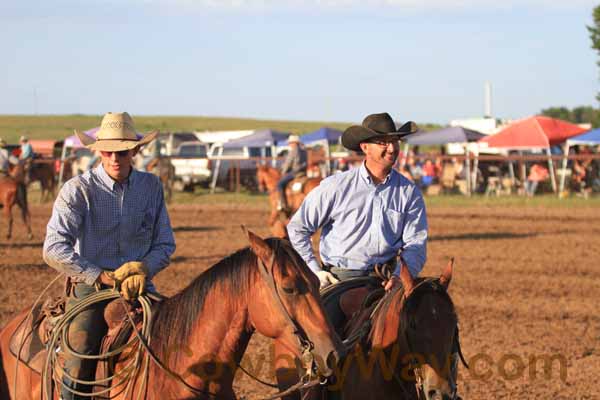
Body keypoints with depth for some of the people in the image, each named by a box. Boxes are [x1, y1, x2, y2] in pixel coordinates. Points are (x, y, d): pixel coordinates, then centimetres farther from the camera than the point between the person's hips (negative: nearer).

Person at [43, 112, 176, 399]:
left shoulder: (151, 187, 6)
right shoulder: (78, 189, -6)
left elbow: (165, 243, 10)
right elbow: (54, 249, -15)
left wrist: (143, 269, -12)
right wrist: (104, 277, -19)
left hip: (139, 287, 4)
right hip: (90, 289, -3)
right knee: (77, 372, -19)